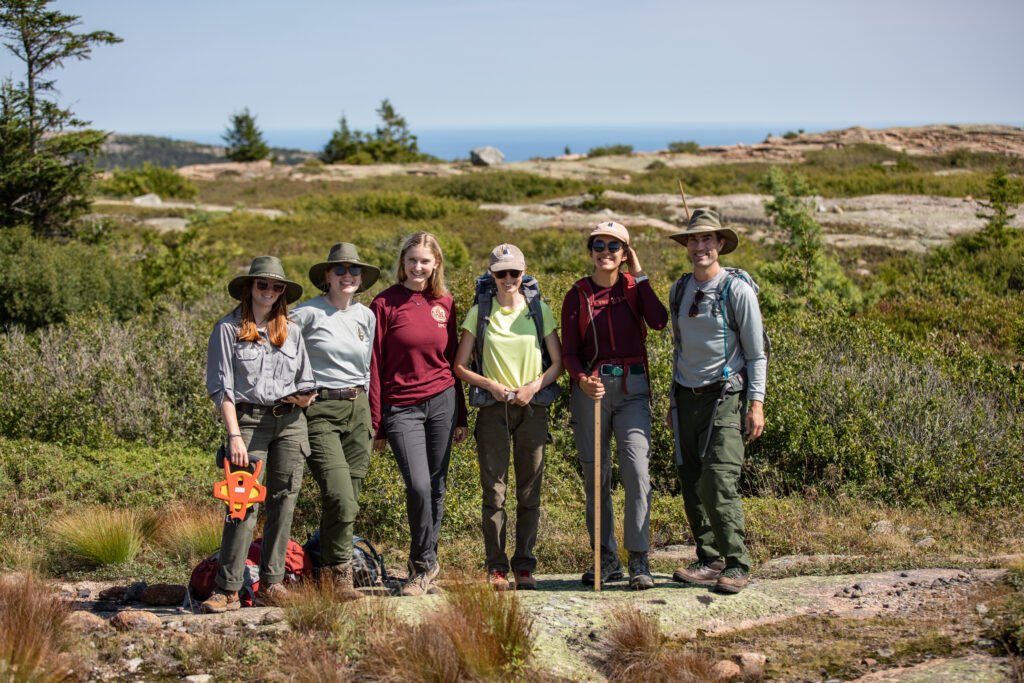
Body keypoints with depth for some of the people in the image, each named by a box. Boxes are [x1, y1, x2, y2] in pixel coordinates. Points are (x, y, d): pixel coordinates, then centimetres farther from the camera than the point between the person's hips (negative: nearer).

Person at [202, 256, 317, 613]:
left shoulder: (291, 331, 14)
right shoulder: (228, 329, 1)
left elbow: (307, 385, 19)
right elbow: (221, 387, -4)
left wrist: (303, 396, -5)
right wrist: (234, 435, -12)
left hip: (290, 422, 4)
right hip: (249, 419, -4)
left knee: (284, 501, 4)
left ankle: (272, 583, 12)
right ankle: (228, 590, -7)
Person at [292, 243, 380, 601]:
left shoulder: (366, 316, 12)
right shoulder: (307, 313, -5)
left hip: (357, 410, 5)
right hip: (320, 410, -5)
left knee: (348, 500, 5)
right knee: (340, 499, -15)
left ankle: (331, 566, 19)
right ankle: (340, 574, -1)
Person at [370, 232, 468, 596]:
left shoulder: (445, 303, 8)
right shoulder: (385, 304, -3)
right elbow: (374, 365, -2)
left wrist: (461, 416, 13)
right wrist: (375, 423, -5)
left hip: (442, 402, 3)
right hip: (401, 408, -3)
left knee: (436, 489, 6)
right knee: (418, 486, -15)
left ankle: (422, 568, 20)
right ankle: (426, 565, 5)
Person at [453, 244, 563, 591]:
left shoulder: (539, 310, 6)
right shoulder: (479, 313, 4)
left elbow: (558, 362, 8)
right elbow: (460, 366, 5)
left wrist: (535, 386, -9)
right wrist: (491, 385, -10)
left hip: (532, 407, 1)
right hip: (493, 408, -1)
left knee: (529, 492, 3)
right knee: (494, 491, -3)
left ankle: (524, 566, 11)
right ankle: (496, 567, 3)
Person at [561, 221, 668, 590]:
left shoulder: (634, 287, 7)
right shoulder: (577, 295, 6)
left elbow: (659, 321, -13)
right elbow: (568, 351, 3)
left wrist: (640, 276, -5)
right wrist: (582, 380, -17)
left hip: (632, 388, -1)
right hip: (591, 389, 1)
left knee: (637, 472, -12)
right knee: (596, 476, 3)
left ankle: (639, 561, -6)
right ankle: (606, 559, 13)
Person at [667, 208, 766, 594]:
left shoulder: (737, 289, -6)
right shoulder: (679, 290, 12)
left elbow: (756, 353, -5)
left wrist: (756, 404, -11)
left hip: (724, 397, -6)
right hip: (687, 398, 6)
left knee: (719, 482, -14)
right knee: (692, 485, 5)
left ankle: (737, 566, -6)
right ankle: (709, 561, 14)